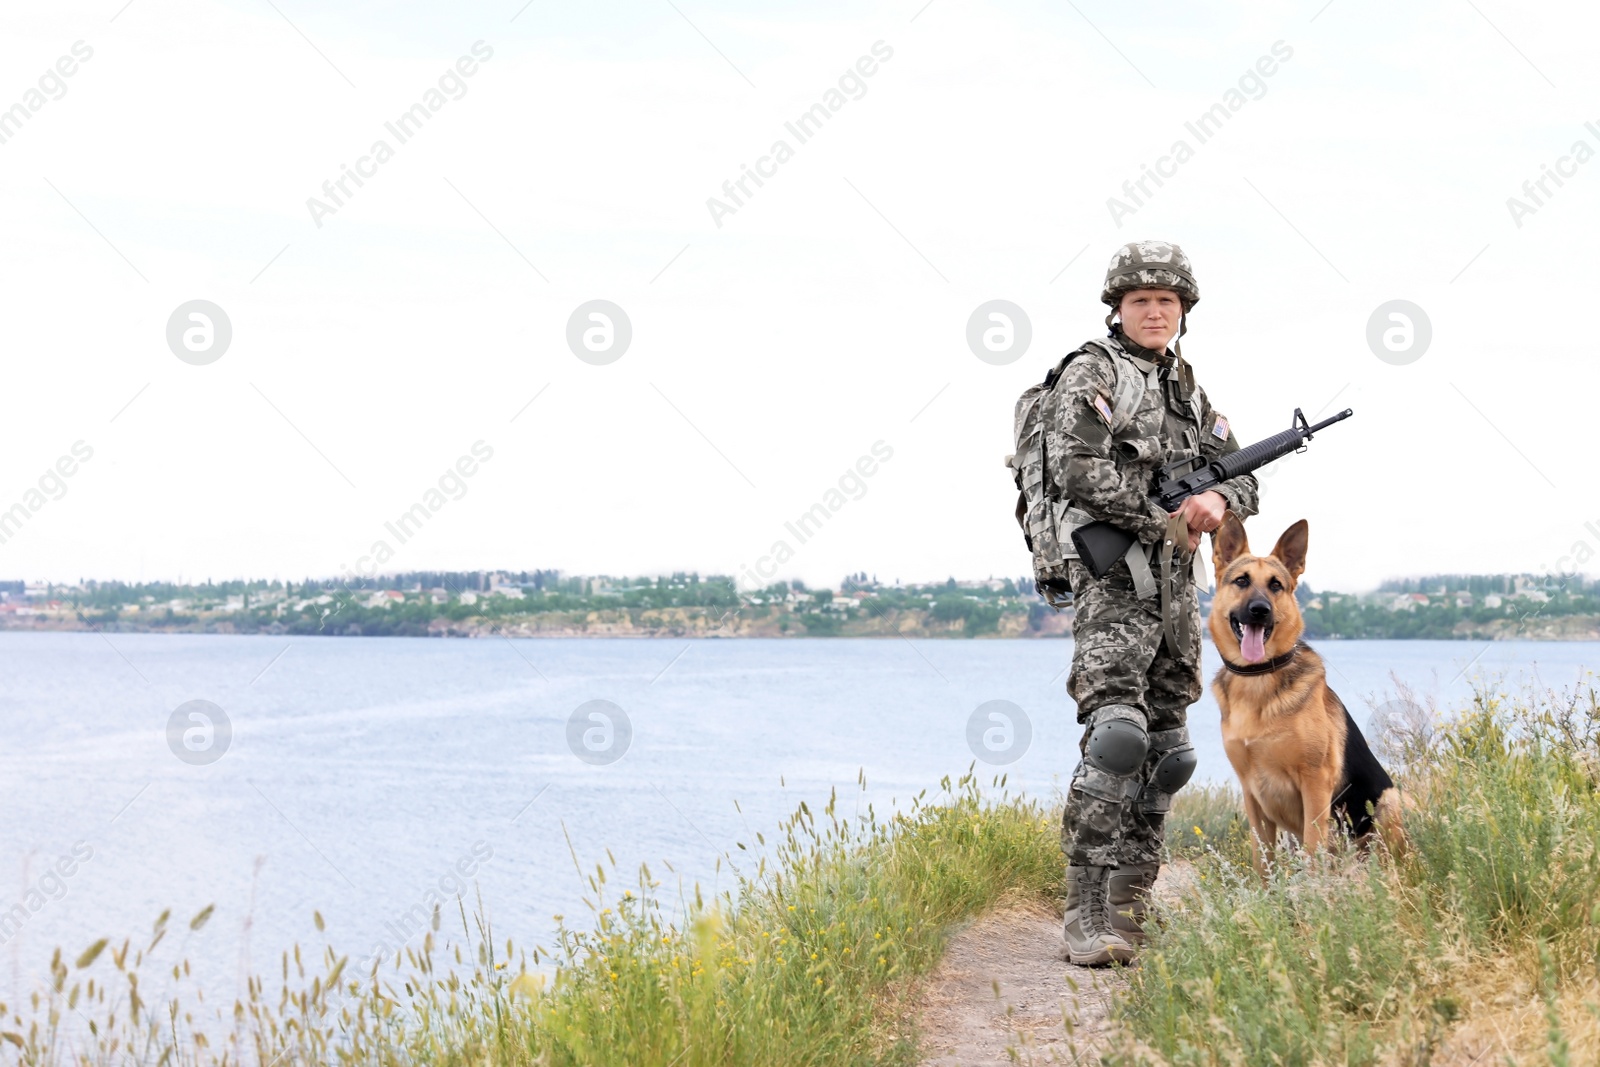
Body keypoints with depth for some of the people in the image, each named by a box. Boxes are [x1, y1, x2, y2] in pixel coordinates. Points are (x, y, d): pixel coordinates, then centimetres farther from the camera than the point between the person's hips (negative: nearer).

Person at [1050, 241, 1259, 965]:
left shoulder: (1186, 389, 19)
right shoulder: (1091, 374, -3)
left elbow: (1242, 475, 18)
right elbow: (1077, 471, -17)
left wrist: (1219, 500, -7)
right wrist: (1168, 520, -14)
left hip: (1175, 584, 8)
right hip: (1114, 580, -8)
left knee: (1164, 748, 9)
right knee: (1115, 736, -20)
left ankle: (1130, 904, 18)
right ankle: (1085, 913, -22)